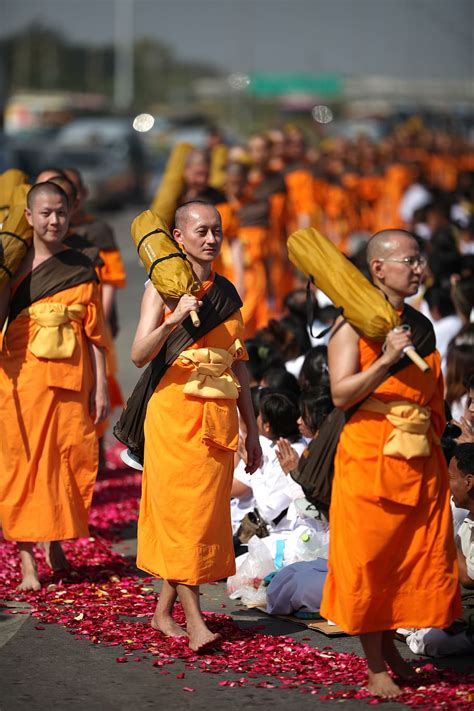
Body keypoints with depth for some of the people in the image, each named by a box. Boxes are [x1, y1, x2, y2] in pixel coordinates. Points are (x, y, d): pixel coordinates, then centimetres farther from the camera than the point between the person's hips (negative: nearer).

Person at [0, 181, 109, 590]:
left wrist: (101, 388, 3)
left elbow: (95, 333, 7)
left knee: (69, 460, 2)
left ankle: (56, 538, 26)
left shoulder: (82, 270, 7)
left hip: (70, 378, 1)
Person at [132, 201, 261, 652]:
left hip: (219, 419, 5)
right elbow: (139, 355, -12)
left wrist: (252, 431, 16)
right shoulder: (163, 288, -1)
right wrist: (174, 320, -28)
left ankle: (164, 611, 14)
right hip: (175, 415, -5)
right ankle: (195, 622, -11)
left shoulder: (227, 292, 13)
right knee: (179, 512, -8)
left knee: (205, 515, 3)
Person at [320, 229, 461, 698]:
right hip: (370, 458, -6)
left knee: (419, 557, 5)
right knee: (369, 558, -1)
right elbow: (341, 394, -15)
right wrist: (386, 361, -23)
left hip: (421, 461, 6)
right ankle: (375, 668, 10)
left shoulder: (420, 325, 12)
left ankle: (389, 644, 25)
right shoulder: (353, 323, -6)